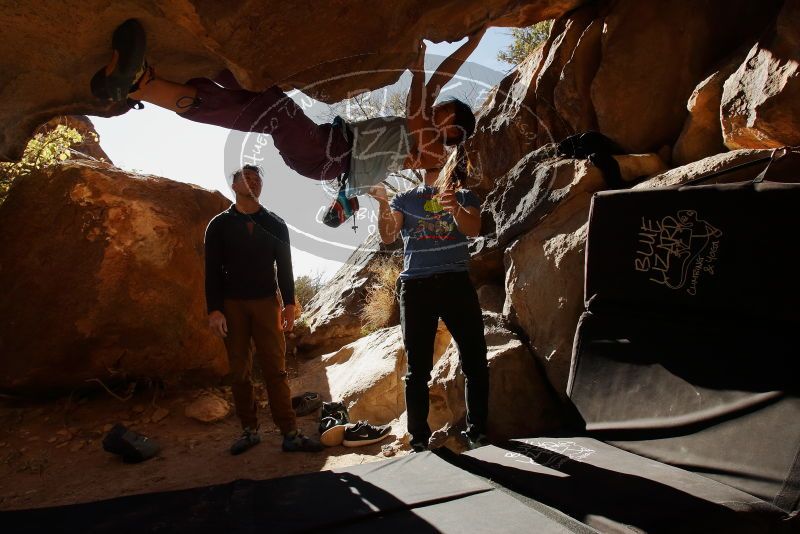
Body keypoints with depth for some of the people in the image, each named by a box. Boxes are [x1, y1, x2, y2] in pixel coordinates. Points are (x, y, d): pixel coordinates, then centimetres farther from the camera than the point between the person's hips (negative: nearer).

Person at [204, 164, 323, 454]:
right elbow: (212, 270, 0)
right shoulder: (219, 224, 5)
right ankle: (249, 430, 15)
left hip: (266, 303, 0)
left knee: (276, 368, -3)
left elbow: (285, 266, 8)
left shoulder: (275, 224, 8)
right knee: (240, 371, 4)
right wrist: (214, 309, -8)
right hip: (232, 305, 0)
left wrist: (289, 304, 1)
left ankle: (290, 433, -1)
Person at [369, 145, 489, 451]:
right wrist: (383, 204, -17)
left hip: (456, 282, 0)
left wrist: (454, 207, -27)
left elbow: (473, 229, -6)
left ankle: (476, 432, 10)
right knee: (418, 368, 1)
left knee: (475, 361, -2)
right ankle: (419, 438, 8)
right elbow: (388, 236, 1)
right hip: (416, 285, 0)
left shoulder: (464, 197, 14)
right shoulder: (404, 200, 16)